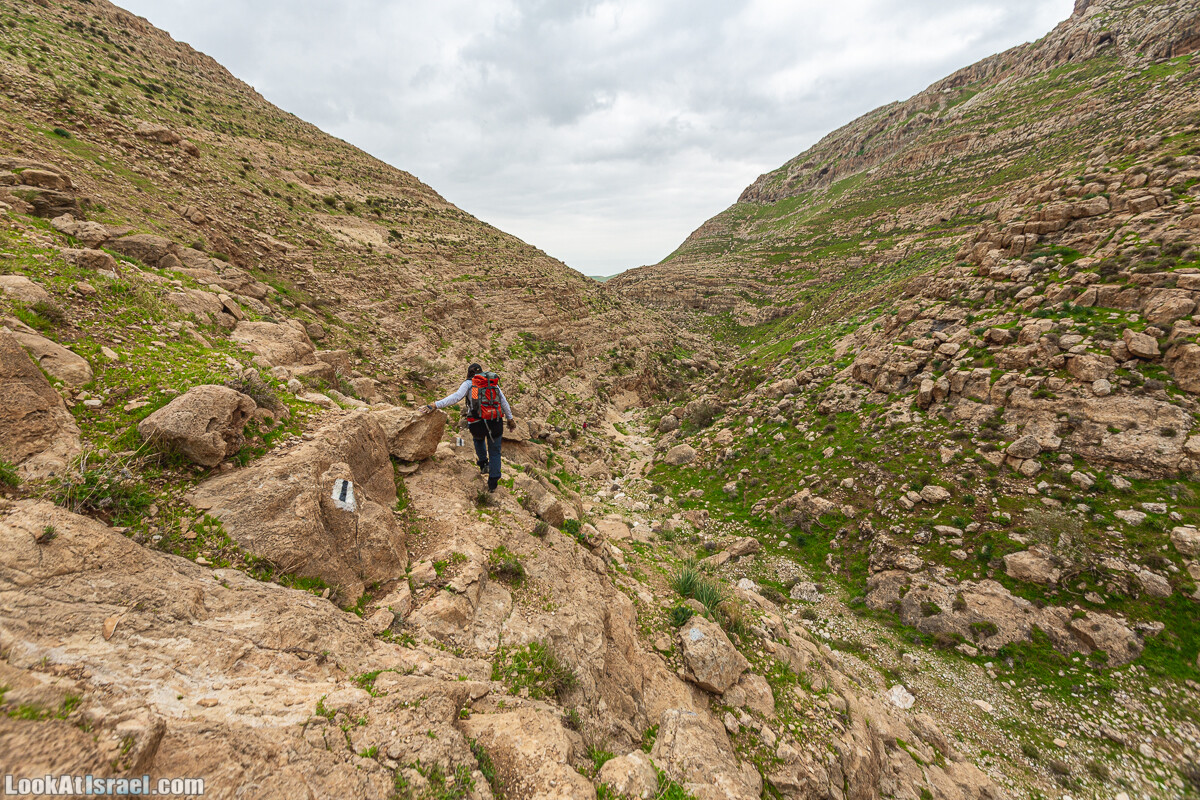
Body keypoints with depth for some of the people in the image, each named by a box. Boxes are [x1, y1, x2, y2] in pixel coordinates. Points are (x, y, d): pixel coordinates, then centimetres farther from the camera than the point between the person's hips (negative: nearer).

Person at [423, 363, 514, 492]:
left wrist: (435, 405, -16)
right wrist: (510, 418, 20)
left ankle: (483, 463, 26)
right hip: (495, 422, 1)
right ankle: (492, 483, 13)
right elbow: (503, 401, 13)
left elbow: (456, 397, -12)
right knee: (495, 452, 15)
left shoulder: (468, 383, 5)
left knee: (478, 438, 36)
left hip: (477, 424, -1)